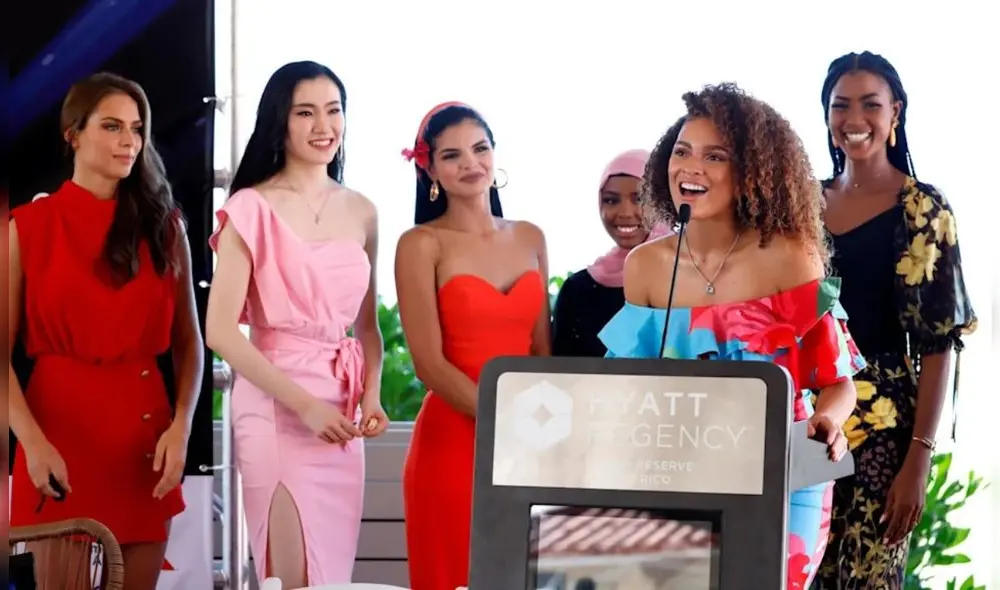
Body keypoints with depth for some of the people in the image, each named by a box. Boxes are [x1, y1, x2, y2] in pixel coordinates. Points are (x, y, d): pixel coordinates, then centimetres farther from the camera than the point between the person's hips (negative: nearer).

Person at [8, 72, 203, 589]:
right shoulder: (29, 227, 0)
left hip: (145, 429, 3)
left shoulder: (163, 225, 9)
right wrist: (33, 442, -17)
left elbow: (189, 342, 8)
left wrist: (180, 426, -8)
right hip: (60, 424, -3)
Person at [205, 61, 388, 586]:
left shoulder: (360, 212, 11)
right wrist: (305, 405, -15)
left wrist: (371, 397, -1)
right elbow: (221, 331, -11)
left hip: (343, 417, 5)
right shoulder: (252, 209, -6)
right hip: (277, 406, -5)